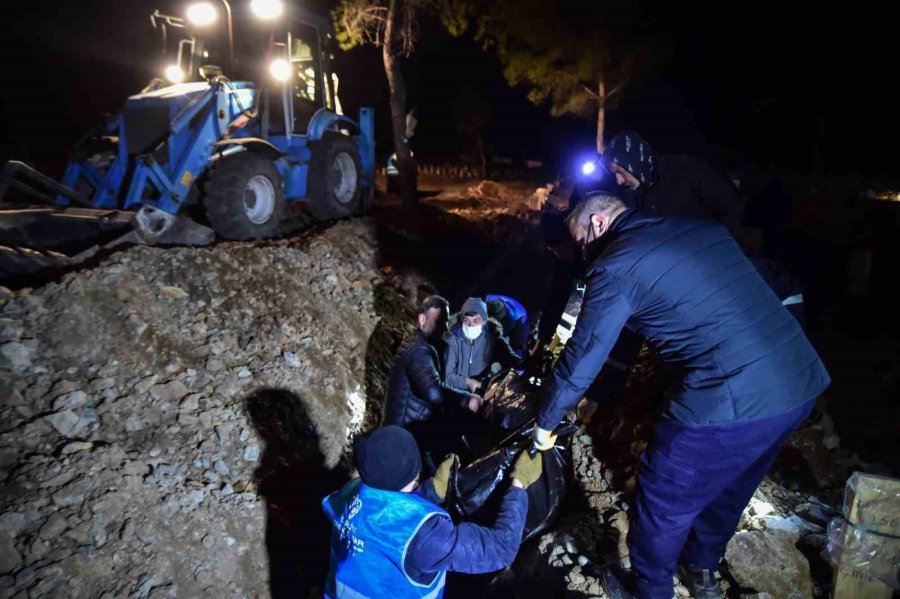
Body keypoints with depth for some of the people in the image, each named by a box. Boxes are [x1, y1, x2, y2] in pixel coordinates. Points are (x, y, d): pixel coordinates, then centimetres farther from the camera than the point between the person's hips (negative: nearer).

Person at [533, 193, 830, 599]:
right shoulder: (703, 227, 13)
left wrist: (544, 424, 11)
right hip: (804, 382, 8)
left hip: (733, 402, -8)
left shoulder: (615, 266, -8)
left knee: (664, 501, 16)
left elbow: (582, 360, -4)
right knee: (728, 486, 30)